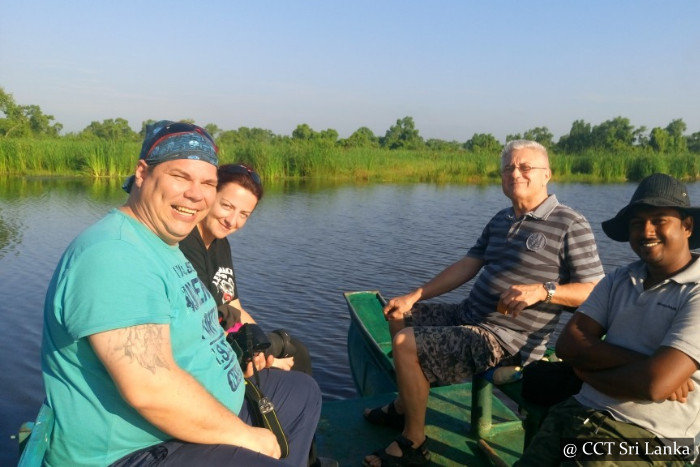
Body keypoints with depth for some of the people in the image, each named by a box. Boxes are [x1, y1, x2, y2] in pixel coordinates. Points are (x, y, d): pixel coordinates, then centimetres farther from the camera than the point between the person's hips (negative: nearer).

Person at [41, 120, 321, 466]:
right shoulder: (114, 256, -26)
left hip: (202, 417, 10)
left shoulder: (163, 244, 7)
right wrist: (245, 436, -20)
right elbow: (150, 389, -32)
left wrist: (233, 368, 6)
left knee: (302, 392, 18)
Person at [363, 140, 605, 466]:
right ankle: (404, 407, 27)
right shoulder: (500, 220, 12)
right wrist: (414, 296, 1)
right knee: (399, 315, 17)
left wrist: (542, 290, -29)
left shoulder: (570, 226, -11)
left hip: (506, 339, -9)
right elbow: (466, 266, 9)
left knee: (405, 343, -22)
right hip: (468, 315, 9)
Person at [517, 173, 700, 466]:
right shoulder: (618, 280, 10)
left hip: (645, 440, -5)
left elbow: (654, 384, -22)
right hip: (575, 414, 6)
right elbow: (567, 345, 0)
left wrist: (589, 372, -4)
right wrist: (638, 363, -14)